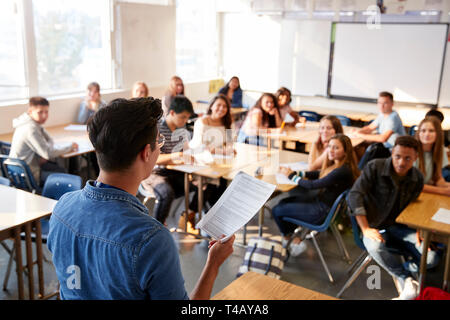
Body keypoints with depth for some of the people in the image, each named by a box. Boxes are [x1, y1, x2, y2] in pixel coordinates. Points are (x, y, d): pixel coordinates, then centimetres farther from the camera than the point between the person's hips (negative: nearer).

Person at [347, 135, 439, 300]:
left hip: (400, 226, 4)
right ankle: (406, 280, -16)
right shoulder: (374, 167, -14)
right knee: (375, 246, -38)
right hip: (375, 226, -3)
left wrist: (417, 232, -8)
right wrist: (365, 229, -23)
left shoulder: (417, 178, 0)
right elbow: (354, 195, -18)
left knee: (431, 259, -17)